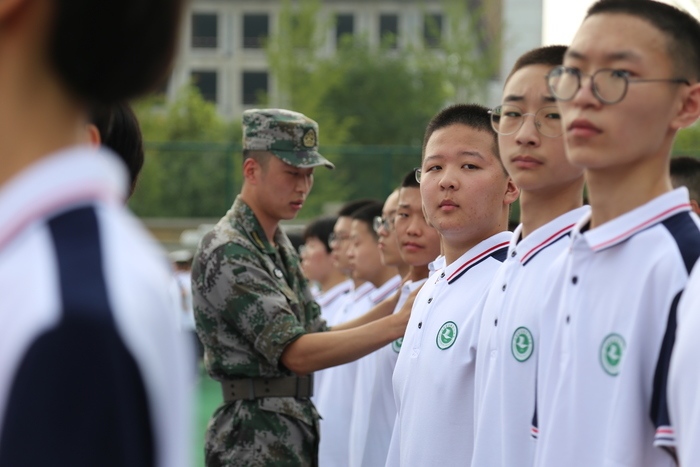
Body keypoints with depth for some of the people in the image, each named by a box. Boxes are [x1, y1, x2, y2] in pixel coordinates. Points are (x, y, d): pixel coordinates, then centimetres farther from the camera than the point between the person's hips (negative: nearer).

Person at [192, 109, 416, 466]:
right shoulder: (228, 254, -15)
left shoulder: (280, 249, 16)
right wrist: (399, 322, -26)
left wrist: (395, 304, 2)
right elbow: (296, 353, -23)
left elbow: (318, 339, 14)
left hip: (297, 436, 9)